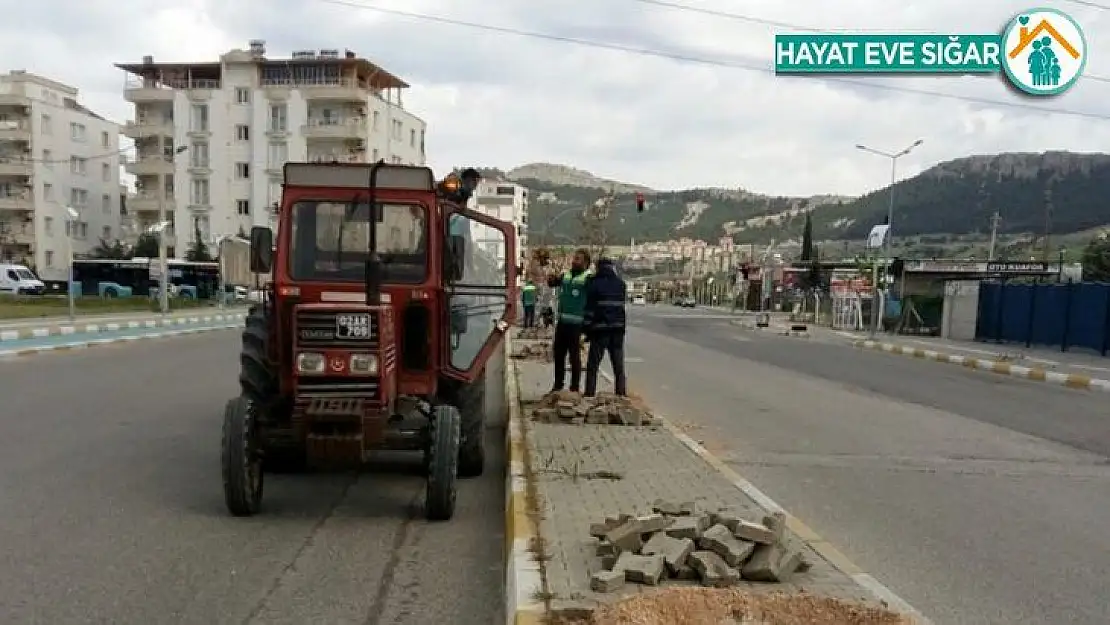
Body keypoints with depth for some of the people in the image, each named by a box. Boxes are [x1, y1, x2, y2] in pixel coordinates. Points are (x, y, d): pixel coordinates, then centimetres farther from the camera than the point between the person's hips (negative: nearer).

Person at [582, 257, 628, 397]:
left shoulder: (594, 283, -3)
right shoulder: (621, 284, 12)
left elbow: (590, 307, -7)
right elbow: (621, 305, 15)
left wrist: (586, 328, -5)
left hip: (600, 329, -4)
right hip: (618, 329, 4)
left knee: (592, 366, 3)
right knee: (619, 367, 7)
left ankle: (589, 395, -1)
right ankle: (621, 395, 4)